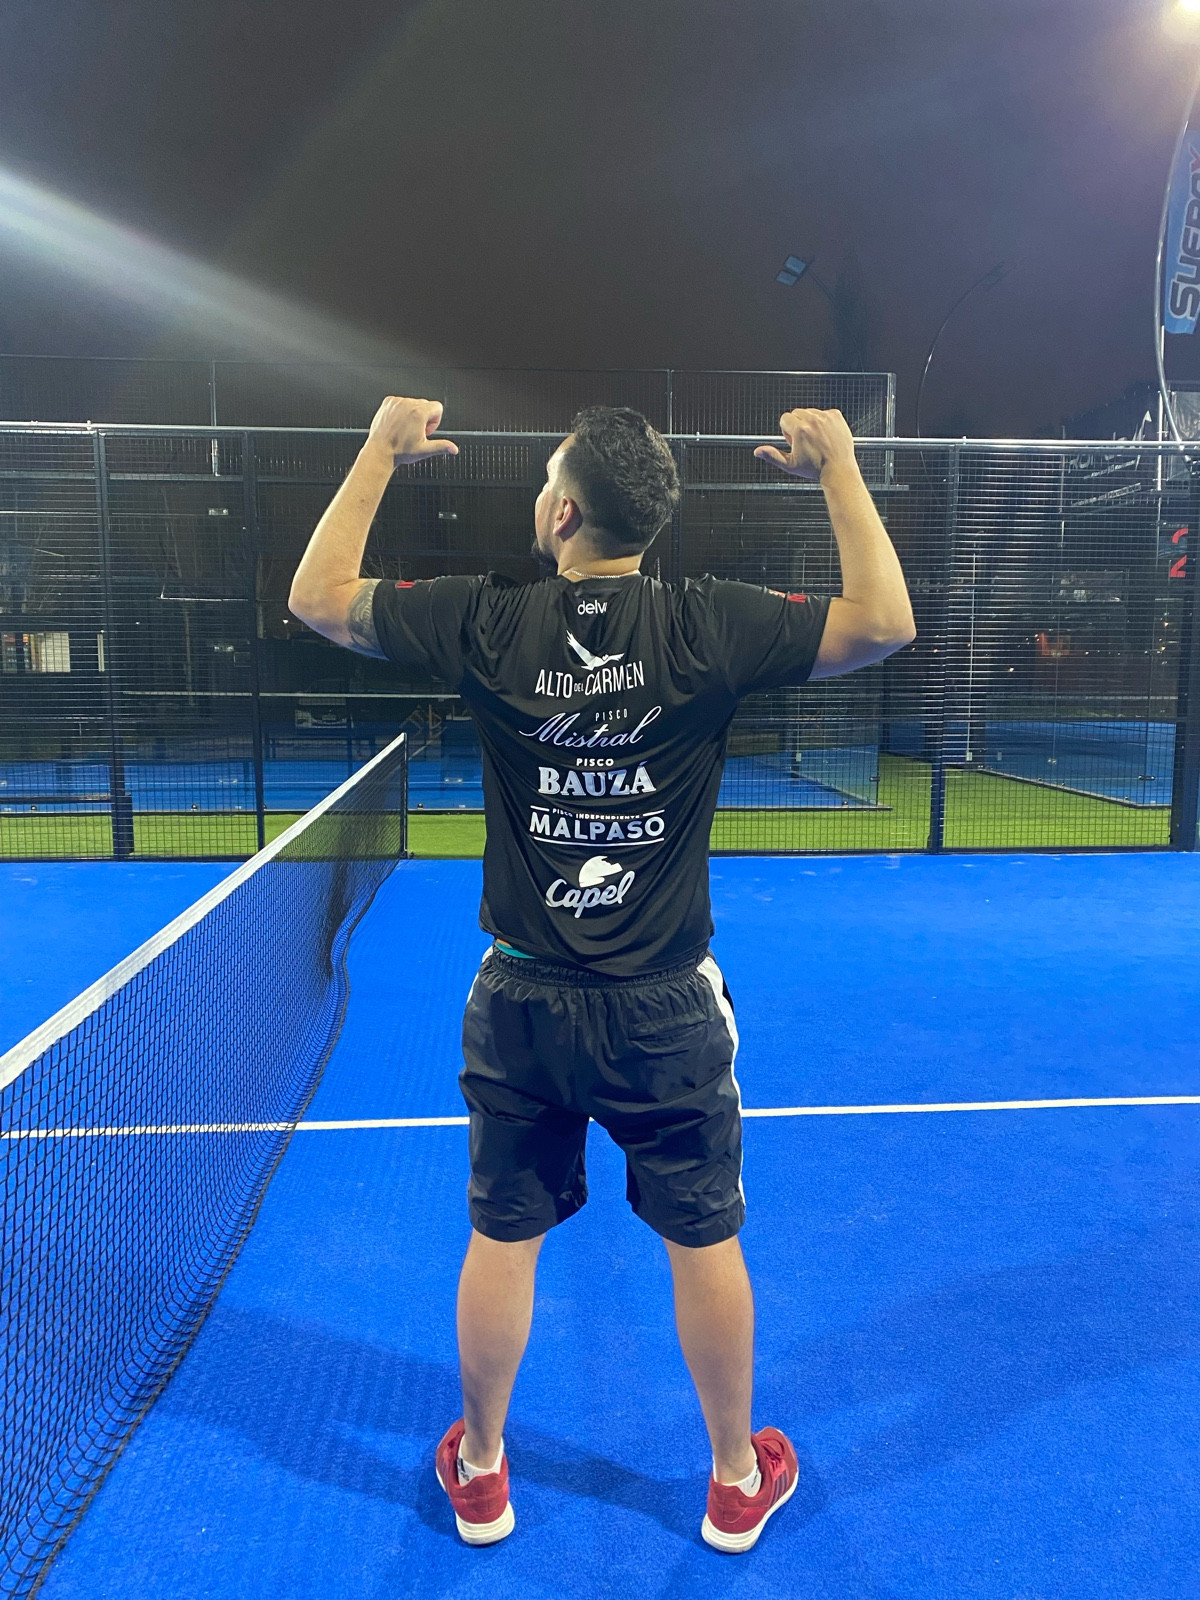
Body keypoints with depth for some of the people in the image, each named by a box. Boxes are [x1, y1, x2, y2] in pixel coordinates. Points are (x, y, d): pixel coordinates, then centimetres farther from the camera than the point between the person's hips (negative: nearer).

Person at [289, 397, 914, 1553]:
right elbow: (883, 623, -8)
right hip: (667, 1014, -1)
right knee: (704, 1241, 17)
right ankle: (737, 1479, 38)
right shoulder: (708, 626, -14)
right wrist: (839, 468, 0)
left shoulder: (484, 623, -10)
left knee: (501, 1239, 18)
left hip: (521, 1004, 1)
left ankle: (478, 1472, 40)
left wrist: (382, 449, 10)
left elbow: (316, 597, 2)